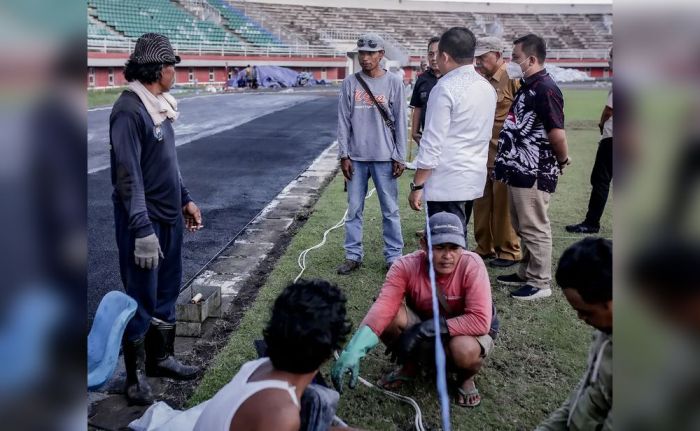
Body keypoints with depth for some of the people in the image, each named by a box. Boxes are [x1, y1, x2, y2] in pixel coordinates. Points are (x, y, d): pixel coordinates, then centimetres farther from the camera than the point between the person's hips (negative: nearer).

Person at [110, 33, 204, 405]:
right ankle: (135, 376, 21)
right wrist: (142, 229, -25)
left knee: (167, 292, 19)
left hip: (169, 218, 9)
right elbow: (128, 175, -22)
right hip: (144, 222, -9)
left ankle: (160, 358, 37)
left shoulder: (158, 106, 10)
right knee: (141, 300, 4)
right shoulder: (129, 110, -18)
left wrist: (185, 199, 20)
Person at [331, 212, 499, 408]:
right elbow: (384, 306, -37)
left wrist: (425, 329, -35)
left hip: (467, 331, -2)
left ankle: (466, 378, 2)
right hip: (422, 325, 2)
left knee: (465, 349, -37)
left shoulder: (472, 265, -29)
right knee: (389, 317, -26)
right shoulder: (406, 266, -24)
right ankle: (411, 365, 6)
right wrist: (354, 349, -54)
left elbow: (480, 321, -34)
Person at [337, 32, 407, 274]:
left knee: (390, 210, 4)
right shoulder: (350, 83, 6)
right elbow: (343, 121, 6)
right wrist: (344, 155, 0)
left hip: (384, 158, -2)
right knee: (354, 209, 7)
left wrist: (399, 157, -3)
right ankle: (353, 255, 17)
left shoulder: (393, 83, 1)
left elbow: (400, 122, 1)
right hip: (356, 157, 2)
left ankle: (393, 257, 13)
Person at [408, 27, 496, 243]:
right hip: (474, 178, 9)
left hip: (447, 182, -9)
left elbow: (432, 144, -16)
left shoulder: (445, 89, -14)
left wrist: (417, 185, -11)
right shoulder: (487, 87, 11)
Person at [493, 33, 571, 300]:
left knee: (535, 228, 0)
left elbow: (557, 133, -20)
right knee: (522, 227, 18)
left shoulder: (545, 88, -16)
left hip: (534, 173, -10)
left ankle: (540, 283, 11)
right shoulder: (527, 87, 14)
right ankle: (526, 274, 31)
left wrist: (562, 161, -7)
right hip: (519, 170, 10)